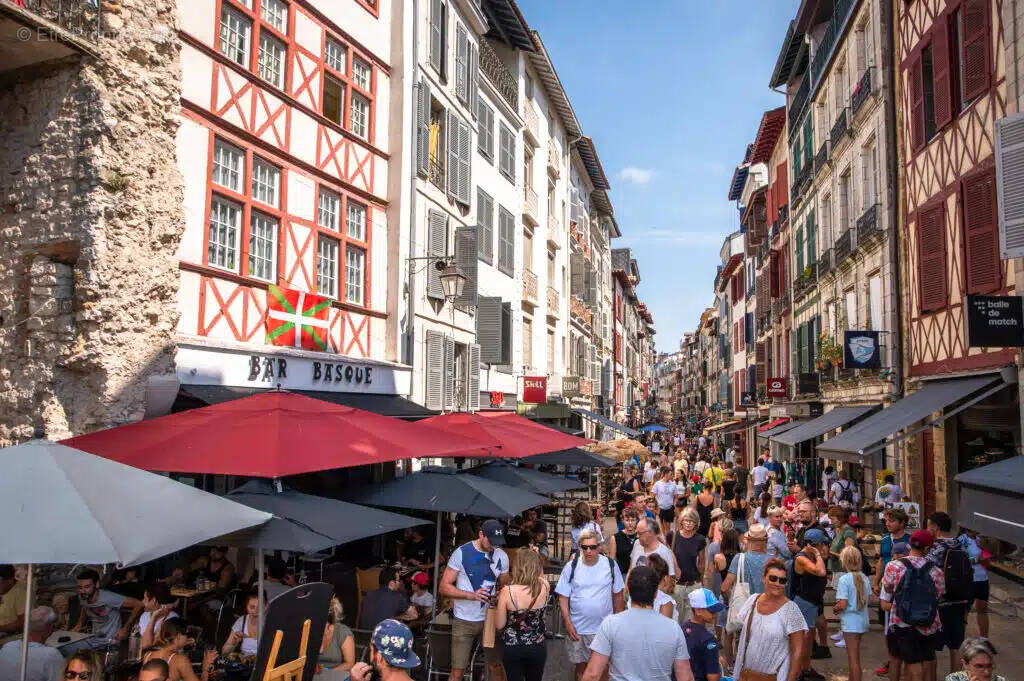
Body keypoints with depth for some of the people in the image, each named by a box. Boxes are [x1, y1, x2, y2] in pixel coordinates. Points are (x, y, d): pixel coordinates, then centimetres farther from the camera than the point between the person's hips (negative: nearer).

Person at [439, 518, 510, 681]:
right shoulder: (461, 553, -13)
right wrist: (471, 595, -26)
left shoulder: (502, 556, -1)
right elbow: (444, 587, -12)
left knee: (496, 667, 10)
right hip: (464, 621, -3)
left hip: (491, 619, 3)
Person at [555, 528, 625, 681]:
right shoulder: (571, 567, -8)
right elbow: (563, 597, -3)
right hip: (577, 629, 0)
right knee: (580, 667, 14)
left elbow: (618, 595, 3)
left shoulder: (611, 564, -6)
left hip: (605, 628, 0)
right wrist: (568, 624, -9)